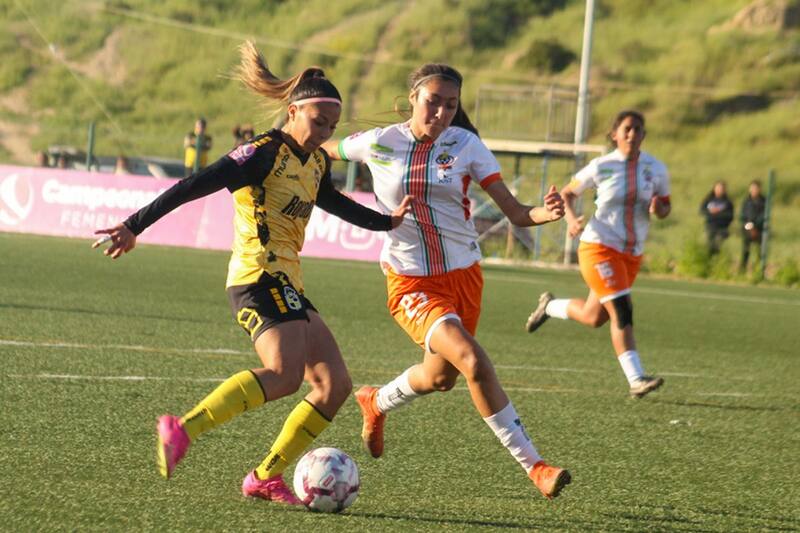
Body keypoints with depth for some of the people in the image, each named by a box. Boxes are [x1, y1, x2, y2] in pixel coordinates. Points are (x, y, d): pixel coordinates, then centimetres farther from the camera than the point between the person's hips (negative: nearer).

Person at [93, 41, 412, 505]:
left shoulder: (316, 163, 16)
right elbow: (193, 187, -17)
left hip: (287, 284, 9)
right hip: (259, 276, -9)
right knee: (285, 374, -30)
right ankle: (184, 429, -34)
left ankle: (266, 477, 4)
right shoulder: (264, 154, -10)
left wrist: (386, 222, 46)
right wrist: (135, 226, -23)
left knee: (335, 384, 3)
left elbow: (333, 202, 38)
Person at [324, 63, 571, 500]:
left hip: (463, 274, 4)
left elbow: (514, 212, -12)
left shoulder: (465, 144, -6)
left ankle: (376, 404, 53)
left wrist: (545, 213, -31)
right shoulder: (378, 144, -9)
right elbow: (322, 150, 13)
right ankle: (534, 467, -16)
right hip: (411, 284, -4)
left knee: (440, 377, 19)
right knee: (473, 362, -23)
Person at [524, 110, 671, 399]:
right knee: (621, 312, -19)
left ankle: (549, 306, 42)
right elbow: (567, 193, 5)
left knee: (594, 318, 15)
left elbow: (665, 207, 11)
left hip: (632, 254, 5)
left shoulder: (656, 169, 1)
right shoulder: (601, 166, -7)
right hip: (599, 247, -5)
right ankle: (636, 379, -21)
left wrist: (658, 209, -13)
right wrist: (571, 217, -15)